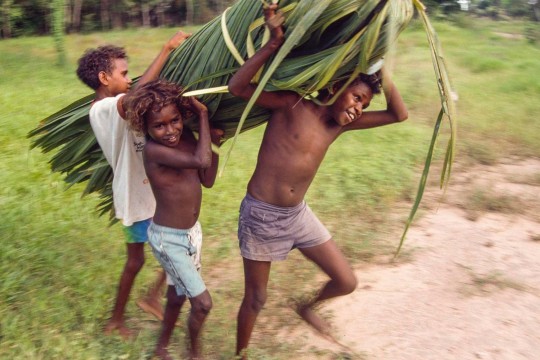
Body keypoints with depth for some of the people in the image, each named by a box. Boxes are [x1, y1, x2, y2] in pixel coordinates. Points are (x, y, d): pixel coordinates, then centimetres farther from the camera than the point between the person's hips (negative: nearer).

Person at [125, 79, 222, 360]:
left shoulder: (185, 137, -2)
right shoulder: (154, 150, -25)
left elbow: (207, 180, 4)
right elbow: (200, 160, -38)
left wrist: (214, 142, -6)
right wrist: (203, 115, -27)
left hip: (192, 231, 8)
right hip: (168, 238, -8)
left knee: (177, 295, 24)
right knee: (203, 303, -2)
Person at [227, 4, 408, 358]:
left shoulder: (339, 124, 3)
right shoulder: (293, 105, -14)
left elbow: (399, 114, 5)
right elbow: (237, 87, -25)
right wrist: (276, 41, -29)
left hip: (299, 214, 6)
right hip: (261, 214, -6)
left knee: (347, 282, 9)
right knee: (256, 299, 9)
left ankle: (308, 306, 42)